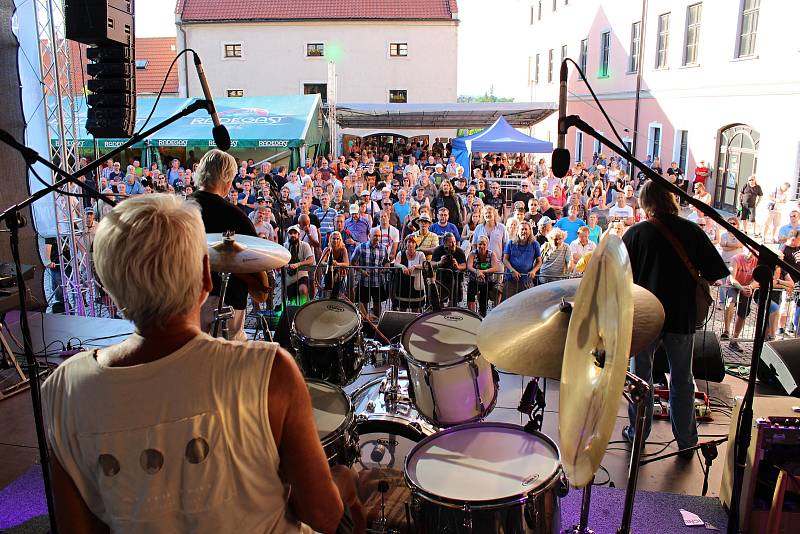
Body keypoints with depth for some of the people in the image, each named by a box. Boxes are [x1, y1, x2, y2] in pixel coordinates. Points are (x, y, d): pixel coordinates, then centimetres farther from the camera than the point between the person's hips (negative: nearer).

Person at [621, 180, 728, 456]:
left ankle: (637, 434, 24)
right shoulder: (692, 231, -4)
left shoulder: (636, 233, -7)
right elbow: (713, 275, -2)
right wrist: (690, 285, 14)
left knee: (641, 376, 14)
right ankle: (686, 443, 22)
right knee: (682, 380, 14)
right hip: (682, 316, 1)